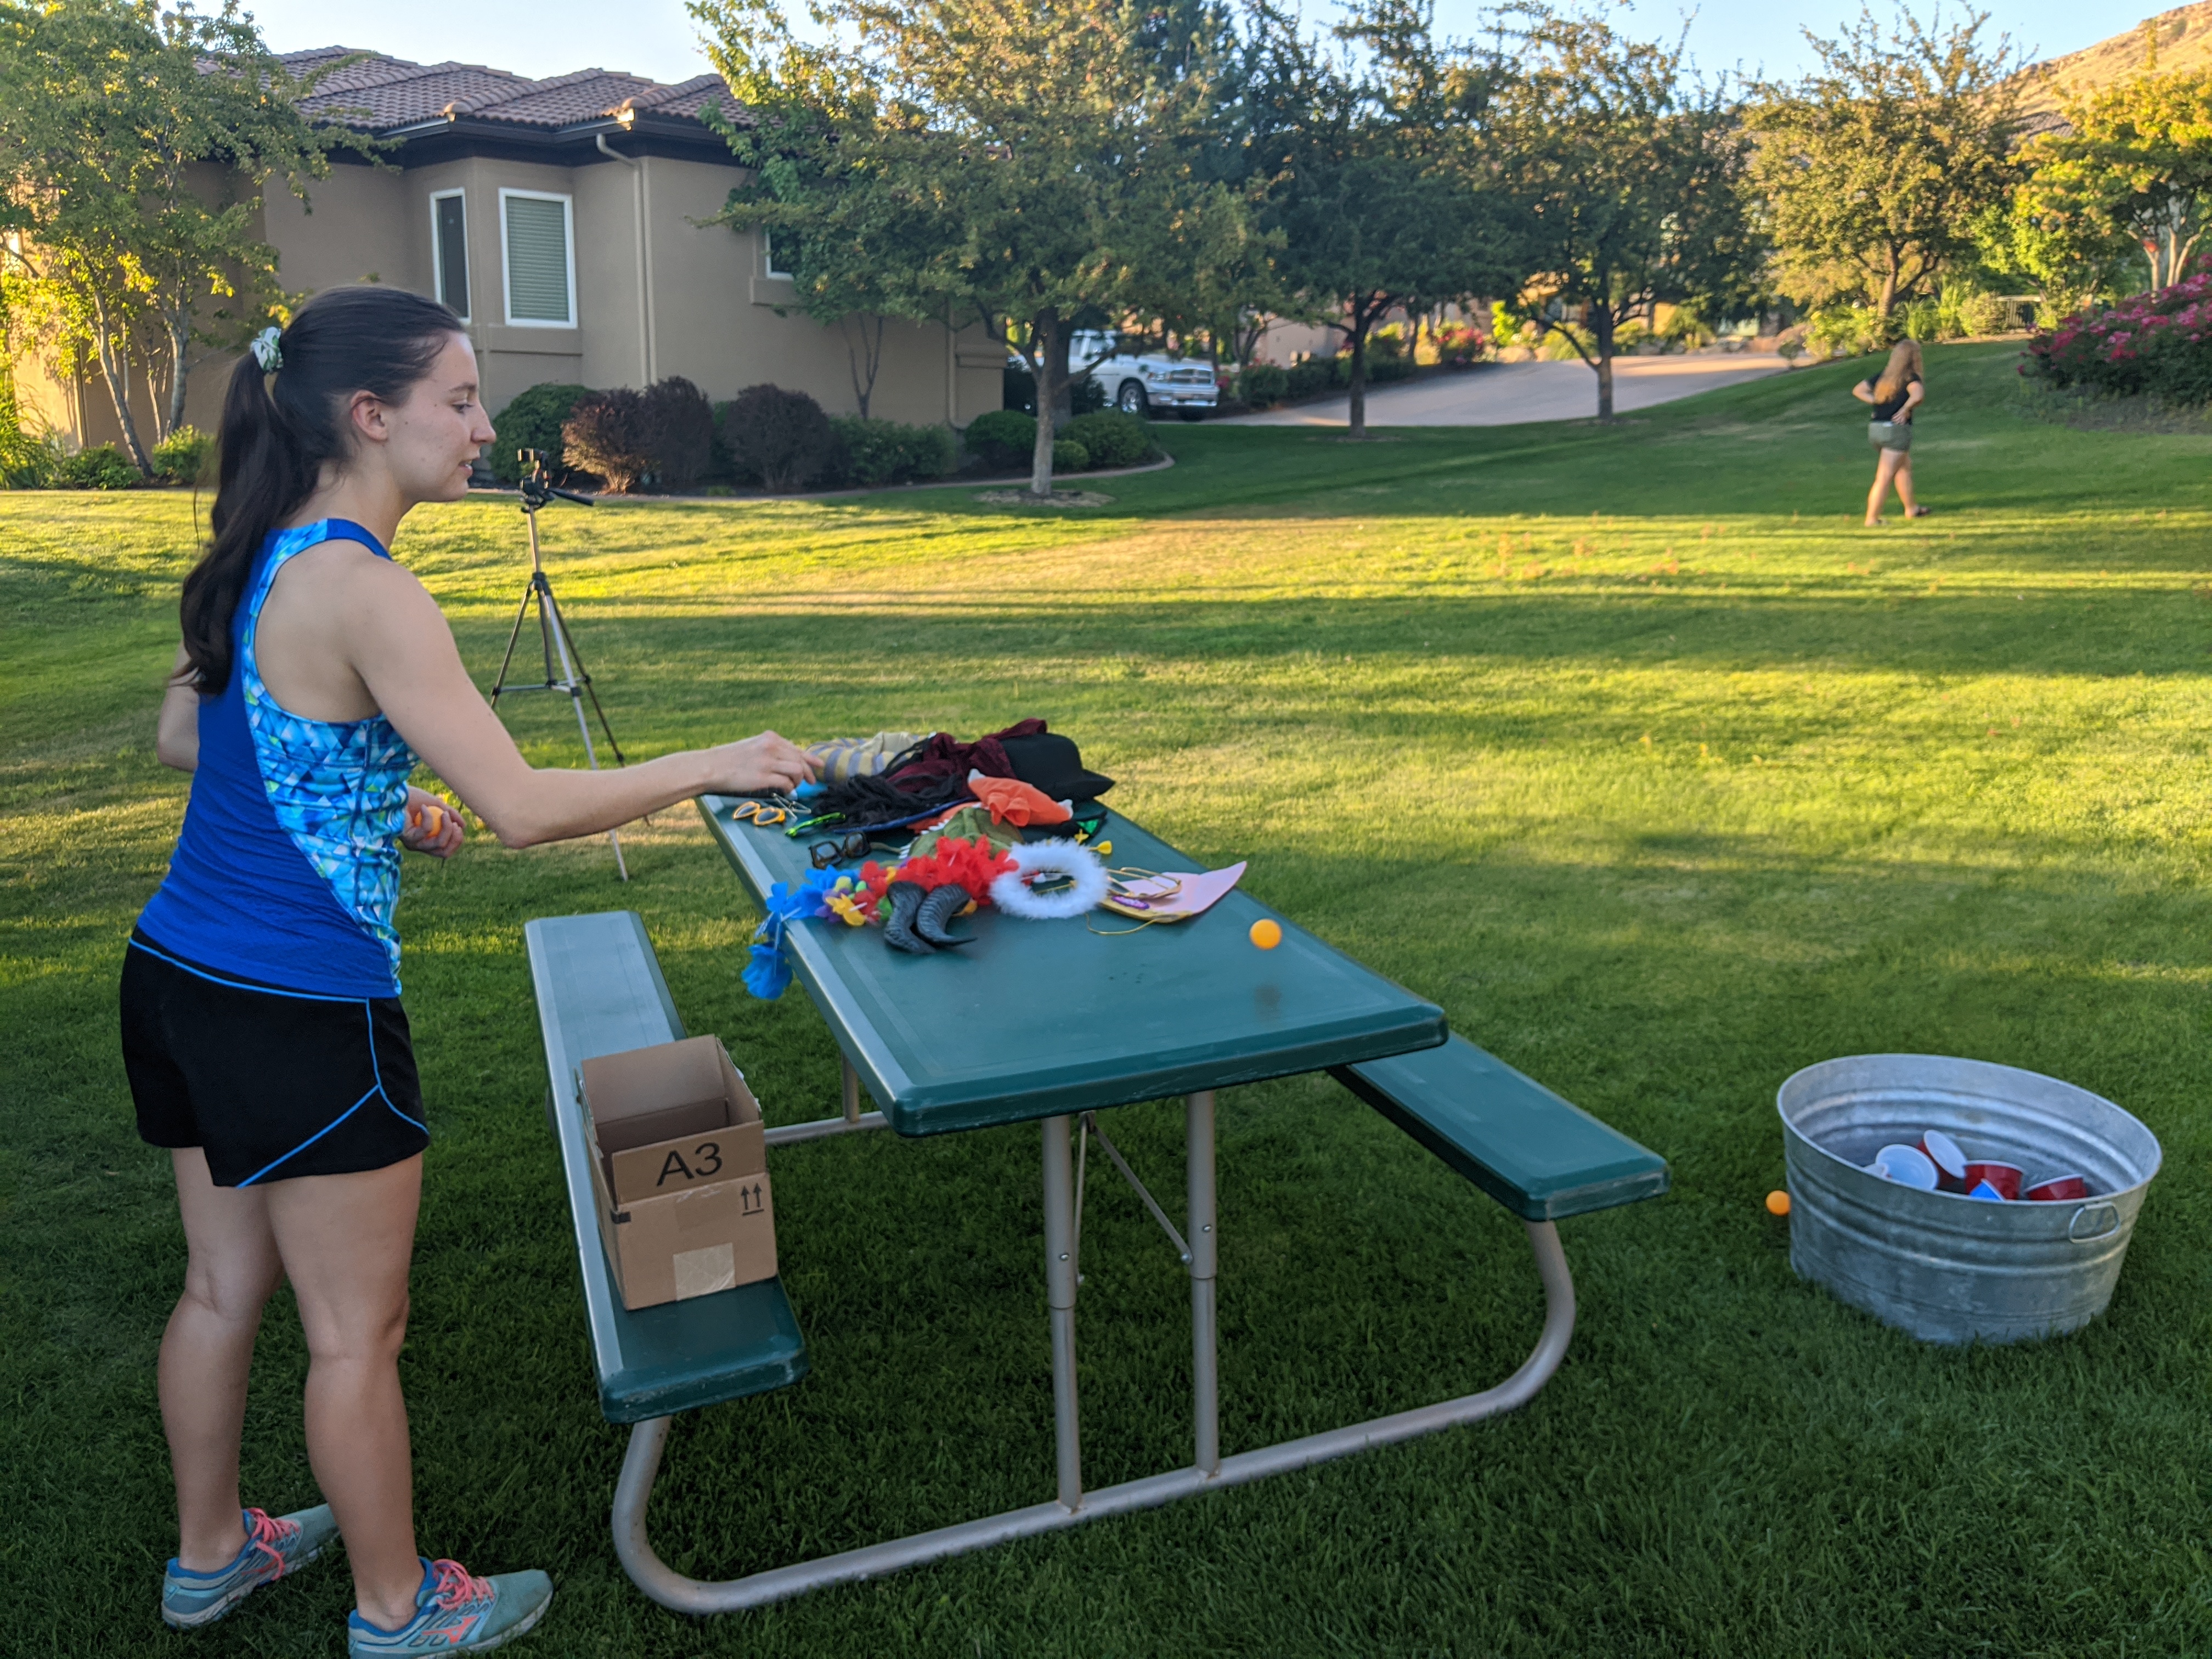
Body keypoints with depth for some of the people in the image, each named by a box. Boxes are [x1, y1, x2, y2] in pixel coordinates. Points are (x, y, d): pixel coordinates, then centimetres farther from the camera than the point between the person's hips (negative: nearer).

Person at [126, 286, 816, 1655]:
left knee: (226, 1285, 24)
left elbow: (185, 734, 19)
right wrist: (714, 765, -16)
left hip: (181, 977, 9)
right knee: (358, 1330, 9)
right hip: (300, 1014, -9)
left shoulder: (261, 563, 6)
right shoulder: (362, 591, -22)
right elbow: (525, 808, -26)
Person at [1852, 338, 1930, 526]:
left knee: (1905, 467, 25)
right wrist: (1906, 409, -12)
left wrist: (1877, 402, 4)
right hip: (1897, 429, -8)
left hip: (1877, 428, 8)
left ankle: (1911, 508, 37)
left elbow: (1858, 390, 12)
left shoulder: (1884, 376, 9)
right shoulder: (1910, 377, -10)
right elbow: (1918, 395, -30)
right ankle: (1872, 518, -8)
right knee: (1884, 477, -6)